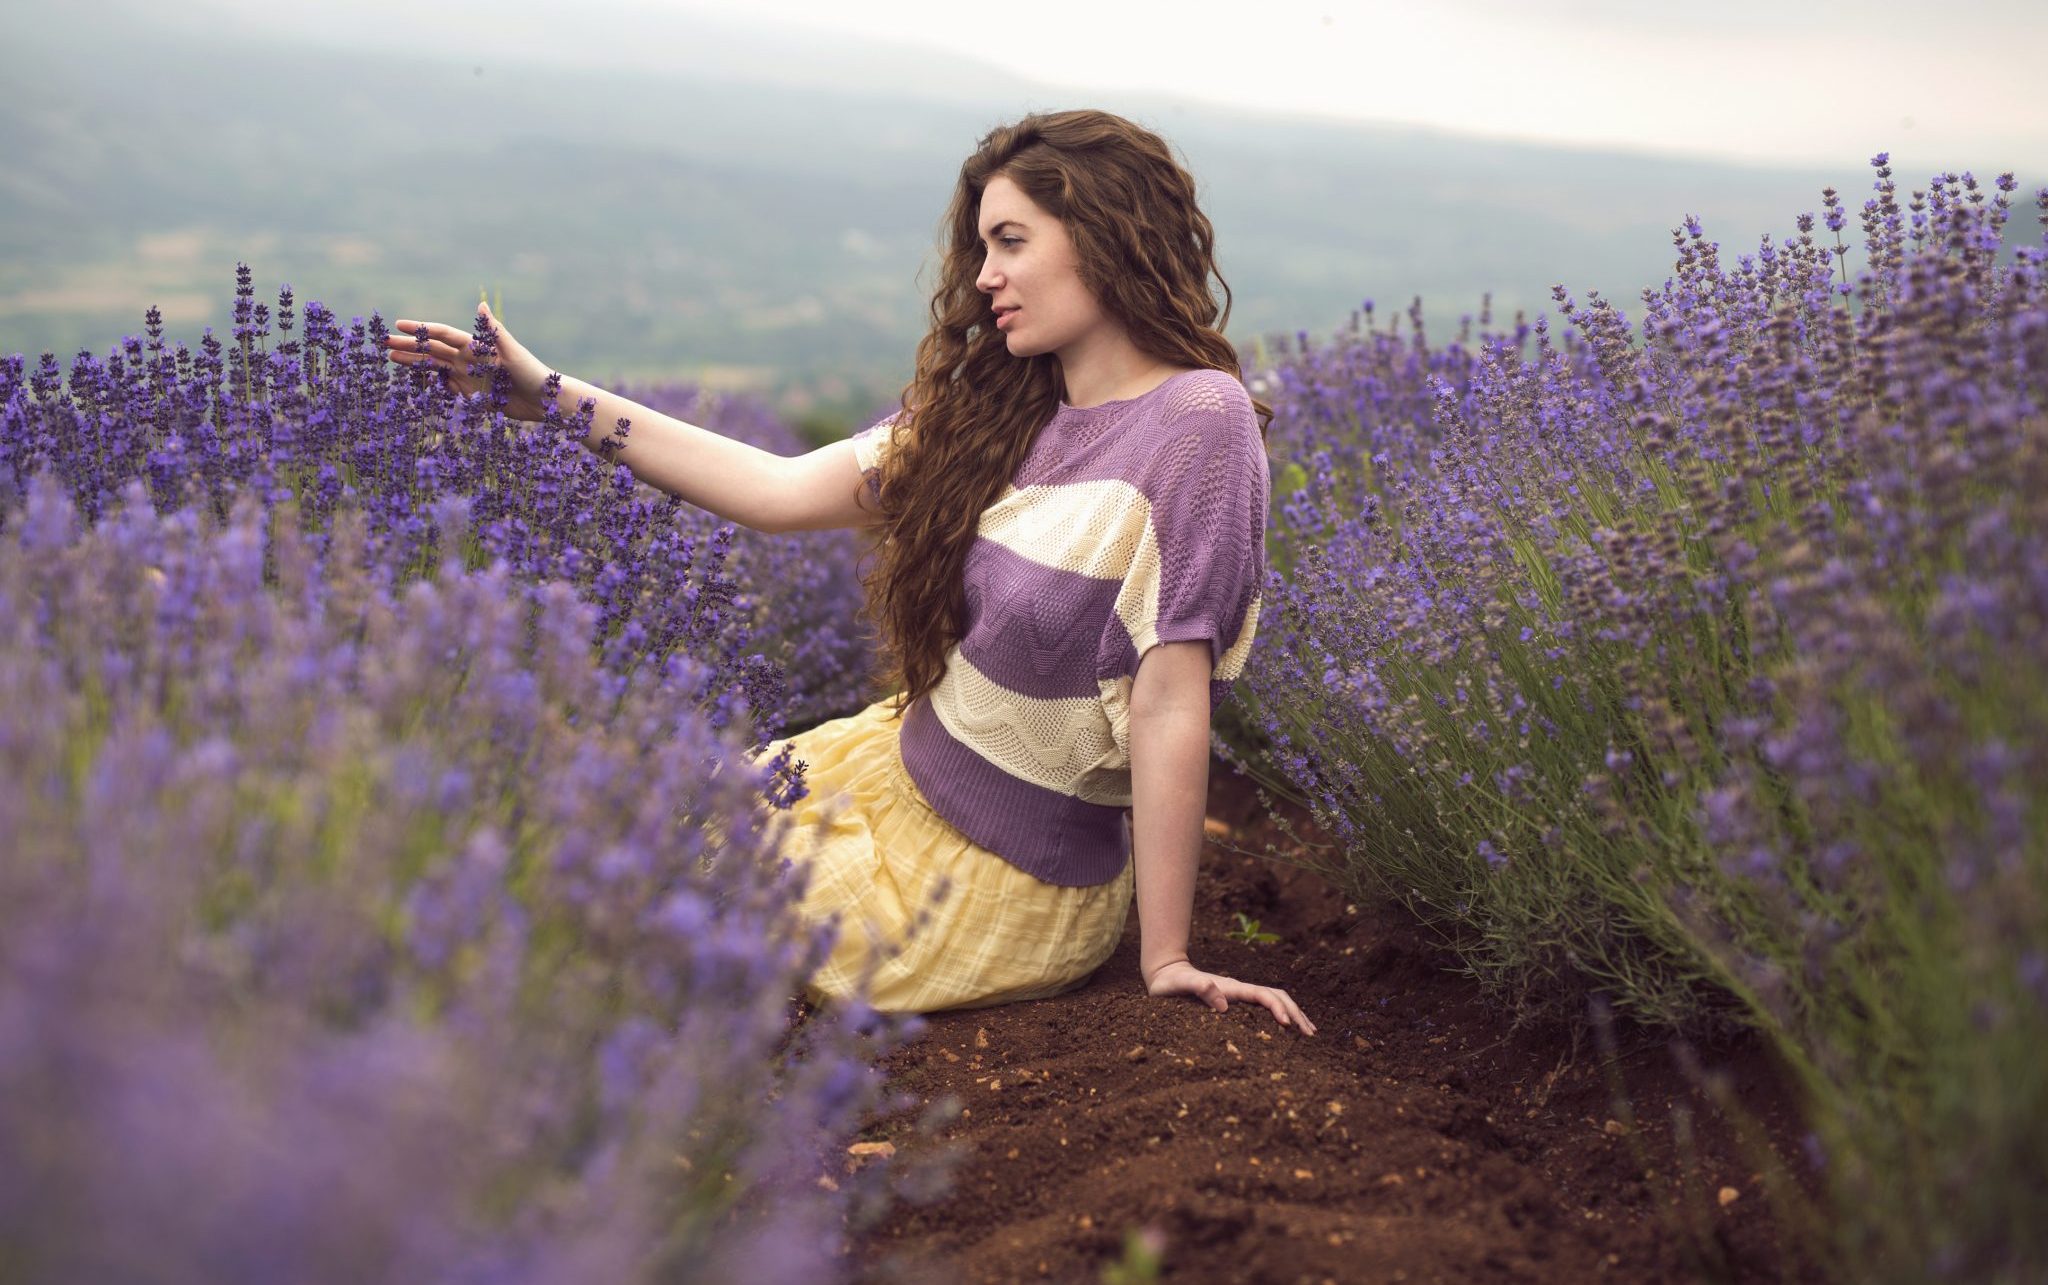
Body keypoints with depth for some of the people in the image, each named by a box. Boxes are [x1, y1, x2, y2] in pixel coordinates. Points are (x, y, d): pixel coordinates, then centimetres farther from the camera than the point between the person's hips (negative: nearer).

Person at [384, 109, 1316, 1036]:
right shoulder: (999, 409, 0)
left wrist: (1164, 959, -22)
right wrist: (546, 394, 1)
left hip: (997, 884, -6)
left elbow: (1170, 704, -25)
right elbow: (783, 492, 2)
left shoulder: (1197, 420, -23)